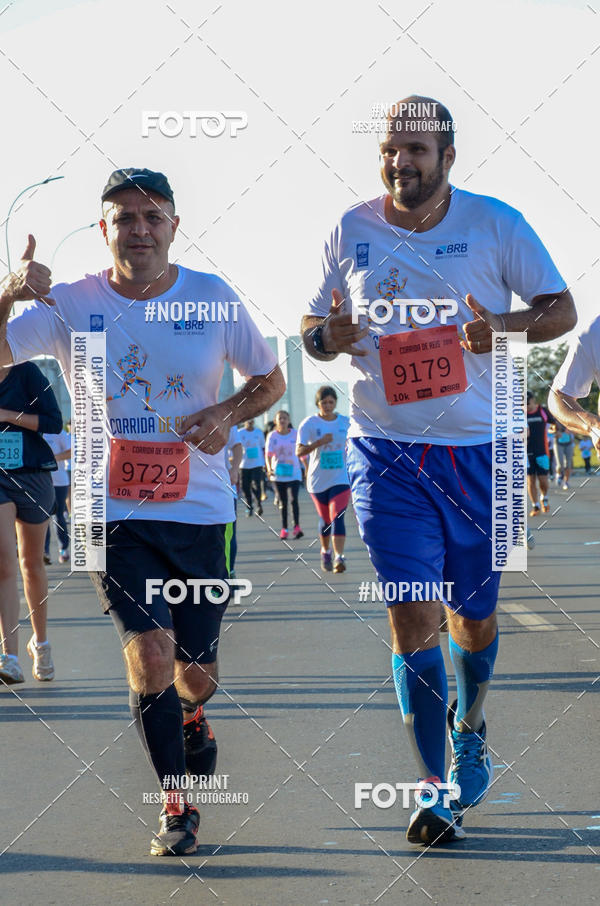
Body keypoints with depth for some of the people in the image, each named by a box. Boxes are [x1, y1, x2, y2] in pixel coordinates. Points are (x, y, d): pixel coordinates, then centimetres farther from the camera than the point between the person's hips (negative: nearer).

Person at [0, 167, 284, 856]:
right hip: (113, 512, -1)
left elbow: (270, 379, 9)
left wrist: (227, 413, -11)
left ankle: (190, 715, 47)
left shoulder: (212, 297, -2)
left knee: (195, 671, 8)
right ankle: (176, 805, 2)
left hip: (199, 511, 1)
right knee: (150, 652, -16)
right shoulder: (70, 305, -5)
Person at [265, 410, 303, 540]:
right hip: (278, 474, 1)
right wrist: (269, 468, -23)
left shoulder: (295, 434, -1)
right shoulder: (272, 436, -1)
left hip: (294, 472, -1)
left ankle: (297, 526, -18)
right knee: (283, 502, 7)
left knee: (294, 499, -16)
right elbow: (268, 454, -7)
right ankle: (284, 529, 14)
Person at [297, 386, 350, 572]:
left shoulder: (345, 422, 3)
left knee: (337, 517, -16)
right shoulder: (309, 423, -5)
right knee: (325, 519, 11)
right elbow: (299, 451, -13)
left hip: (340, 478, 0)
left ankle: (339, 557, -24)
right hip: (318, 480, 0)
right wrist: (319, 442, -26)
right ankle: (325, 552, 36)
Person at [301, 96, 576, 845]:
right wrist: (324, 336, -12)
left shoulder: (495, 224, -2)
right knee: (411, 618, -8)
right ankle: (435, 786, 3)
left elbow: (562, 310, 2)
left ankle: (468, 723, 43)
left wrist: (506, 327, -19)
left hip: (480, 449, 0)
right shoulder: (351, 232, 3)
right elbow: (314, 325, 12)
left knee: (475, 616, 12)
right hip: (386, 453, 0)